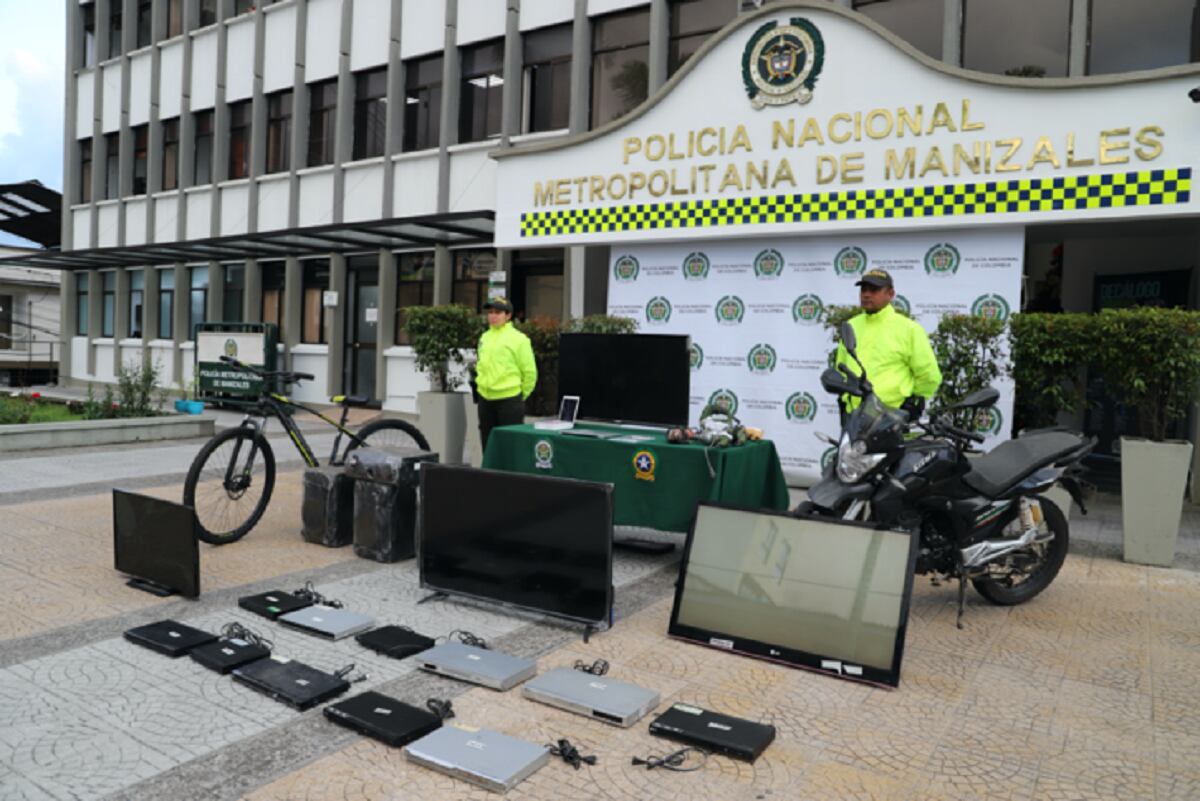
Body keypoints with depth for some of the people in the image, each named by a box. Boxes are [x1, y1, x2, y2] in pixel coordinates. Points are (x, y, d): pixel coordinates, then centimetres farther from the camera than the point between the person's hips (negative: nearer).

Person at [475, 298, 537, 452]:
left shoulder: (518, 339, -7)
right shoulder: (484, 337, 10)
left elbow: (529, 372, -5)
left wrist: (521, 396, 0)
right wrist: (481, 385, 17)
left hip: (509, 400, -6)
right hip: (485, 399, 6)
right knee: (488, 443, 13)